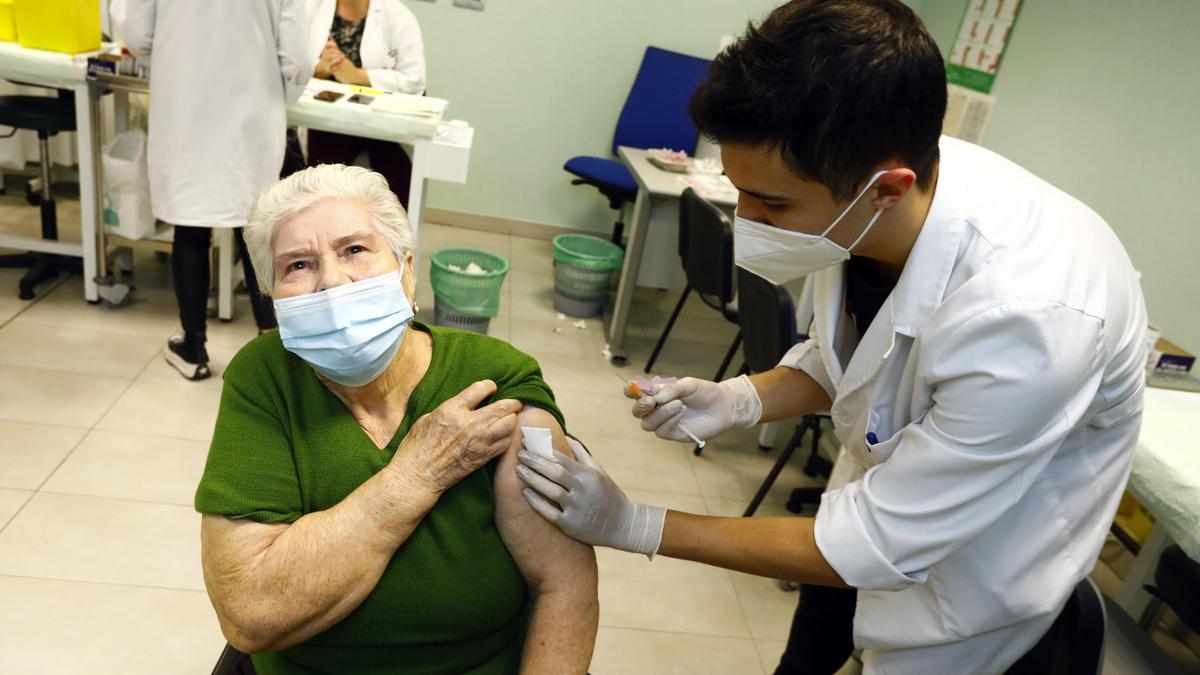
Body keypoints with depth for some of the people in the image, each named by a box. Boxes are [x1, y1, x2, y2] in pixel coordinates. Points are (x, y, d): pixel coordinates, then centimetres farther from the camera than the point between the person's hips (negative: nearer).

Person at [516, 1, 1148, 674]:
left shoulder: (1028, 316, -43)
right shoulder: (851, 203, -24)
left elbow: (877, 547, -32)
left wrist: (635, 525, -29)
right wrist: (740, 401, -23)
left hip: (974, 562, -5)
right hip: (883, 481, 5)